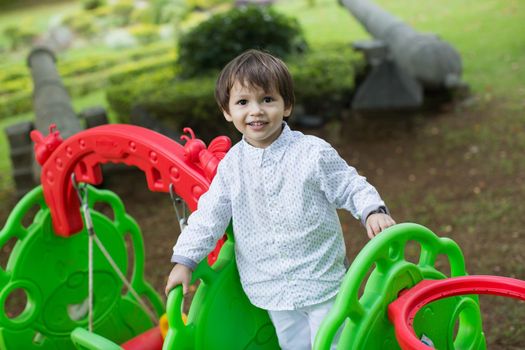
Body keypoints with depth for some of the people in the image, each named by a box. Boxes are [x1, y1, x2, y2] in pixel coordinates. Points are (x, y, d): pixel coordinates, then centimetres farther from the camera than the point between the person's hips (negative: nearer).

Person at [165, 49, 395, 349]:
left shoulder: (314, 152, -12)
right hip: (273, 288, 3)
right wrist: (185, 260, -2)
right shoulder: (231, 164, -3)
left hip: (322, 280, -3)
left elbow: (351, 187, -5)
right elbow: (210, 215, 2)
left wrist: (373, 211, -23)